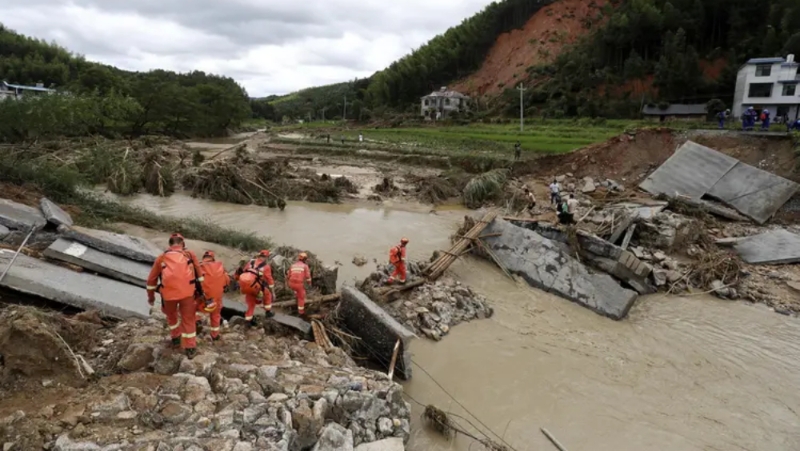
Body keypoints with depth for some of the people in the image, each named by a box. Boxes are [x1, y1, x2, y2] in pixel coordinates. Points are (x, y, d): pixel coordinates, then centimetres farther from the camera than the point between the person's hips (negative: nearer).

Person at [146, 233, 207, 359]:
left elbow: (152, 279, 21)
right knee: (188, 319, 8)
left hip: (168, 293, 1)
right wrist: (201, 291, 26)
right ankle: (190, 348, 10)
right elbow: (199, 274, 17)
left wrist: (151, 296, 33)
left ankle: (175, 338, 43)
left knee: (171, 316, 29)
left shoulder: (161, 257, 16)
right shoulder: (190, 254, 15)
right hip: (187, 292, -1)